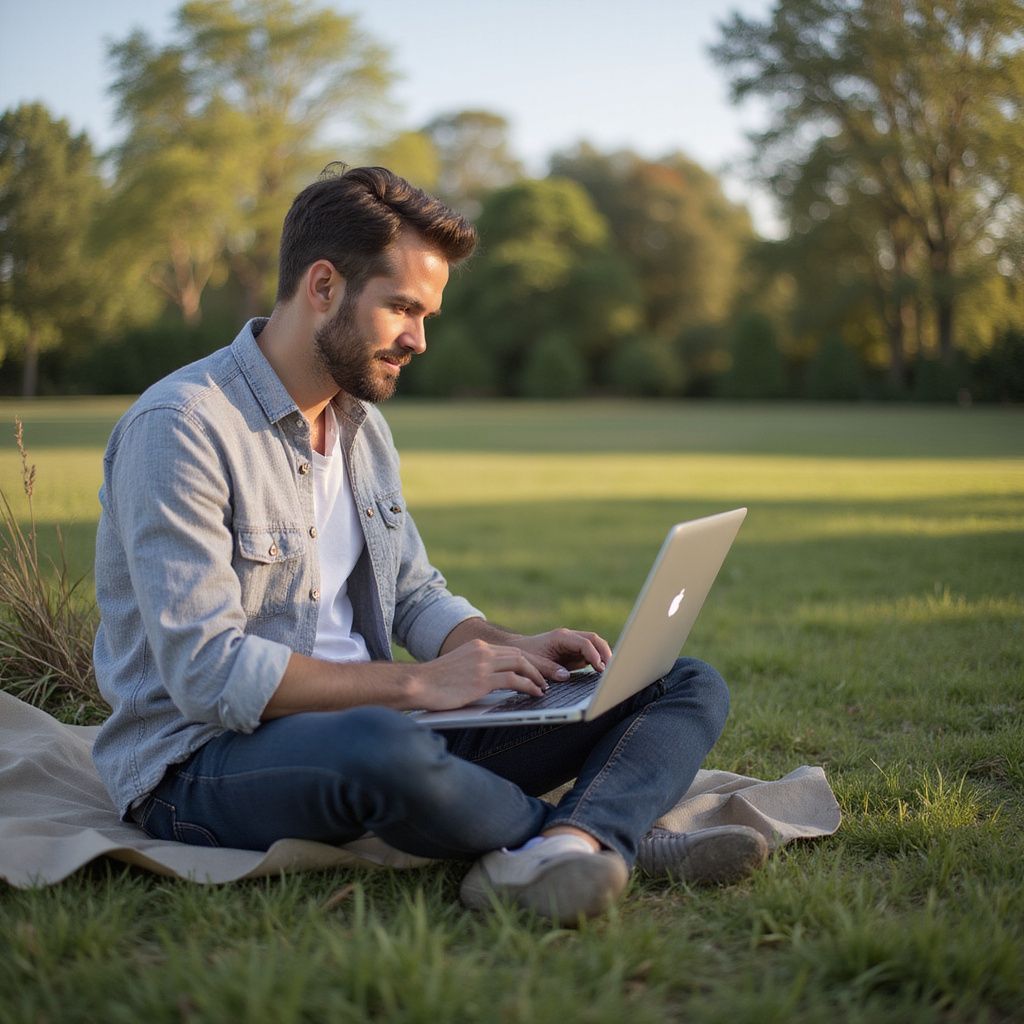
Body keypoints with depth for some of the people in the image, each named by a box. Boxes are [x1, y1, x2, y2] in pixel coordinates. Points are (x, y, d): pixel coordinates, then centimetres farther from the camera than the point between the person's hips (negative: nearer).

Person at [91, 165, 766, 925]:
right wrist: (415, 683, -23)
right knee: (384, 747, -45)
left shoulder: (362, 423, 13)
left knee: (689, 687, -2)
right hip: (205, 762, -7)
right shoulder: (180, 427, -15)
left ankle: (556, 855, -33)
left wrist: (510, 648, -2)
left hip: (377, 719, 8)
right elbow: (208, 672, -22)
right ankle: (613, 834, -15)